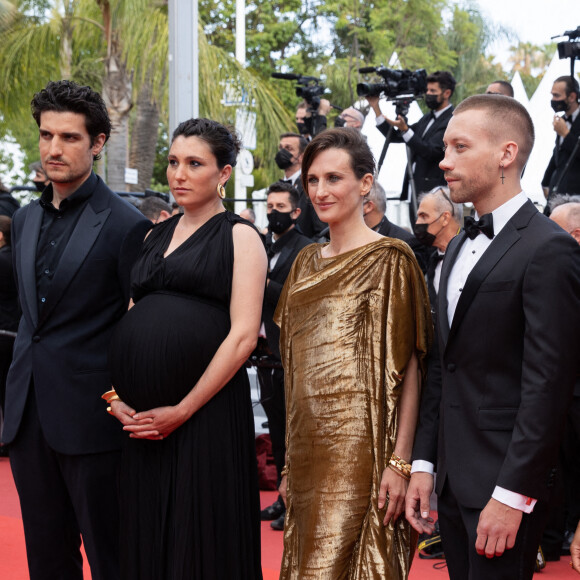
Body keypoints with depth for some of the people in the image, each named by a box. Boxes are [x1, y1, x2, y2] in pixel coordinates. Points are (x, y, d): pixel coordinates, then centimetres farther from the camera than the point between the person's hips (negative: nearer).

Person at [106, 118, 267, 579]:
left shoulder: (240, 237, 0)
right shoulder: (157, 236, 17)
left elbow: (243, 335, -9)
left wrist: (182, 410, -12)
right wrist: (115, 396, 3)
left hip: (206, 414, -6)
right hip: (142, 419, 6)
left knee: (202, 542, 1)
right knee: (146, 538, 11)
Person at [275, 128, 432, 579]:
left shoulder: (389, 259, -6)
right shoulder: (307, 262, 14)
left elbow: (406, 367, -10)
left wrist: (401, 462, -17)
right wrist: (290, 460, 14)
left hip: (358, 452, -6)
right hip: (308, 449, 7)